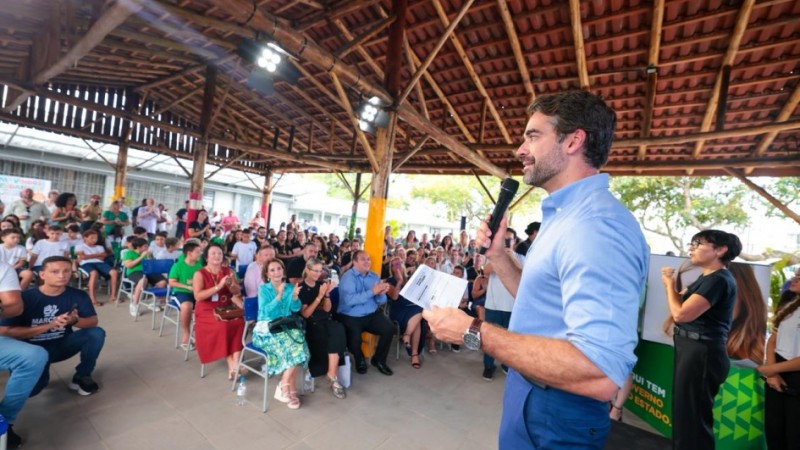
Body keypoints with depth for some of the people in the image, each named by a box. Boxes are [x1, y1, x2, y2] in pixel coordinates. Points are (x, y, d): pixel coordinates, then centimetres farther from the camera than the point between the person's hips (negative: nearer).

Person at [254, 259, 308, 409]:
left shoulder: (289, 287, 8)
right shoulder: (263, 289, -1)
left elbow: (296, 309, 0)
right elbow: (267, 311, -13)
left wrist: (295, 296, -20)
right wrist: (279, 295, -25)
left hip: (286, 326, 3)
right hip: (267, 328, -3)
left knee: (298, 345, -27)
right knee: (291, 347, -27)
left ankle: (284, 387, -14)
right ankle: (291, 389, -13)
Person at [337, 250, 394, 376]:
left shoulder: (374, 276, 6)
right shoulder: (347, 277, -11)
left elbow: (382, 302, 5)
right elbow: (350, 300, -27)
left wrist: (381, 293, -19)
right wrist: (372, 292, -28)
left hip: (372, 315, 5)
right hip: (351, 317, -4)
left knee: (389, 329, -16)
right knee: (355, 337, -28)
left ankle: (379, 360, 12)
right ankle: (360, 360, 11)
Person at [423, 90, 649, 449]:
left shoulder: (596, 223, -27)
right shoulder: (568, 215, 8)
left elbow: (600, 374, -35)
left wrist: (474, 332, -30)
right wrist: (497, 253, 1)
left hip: (554, 415, -9)